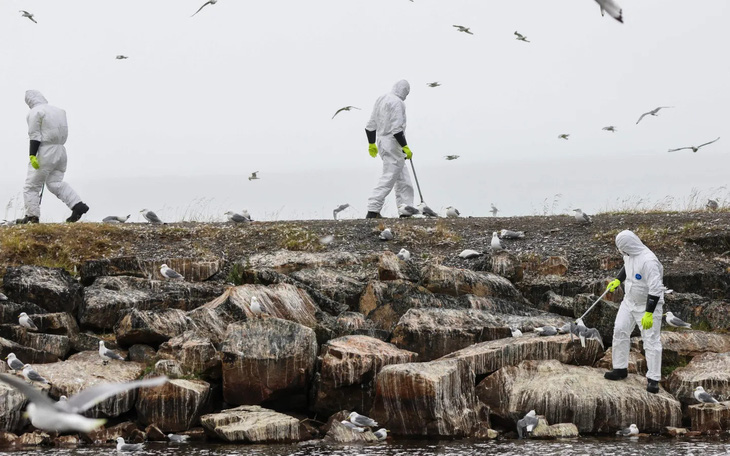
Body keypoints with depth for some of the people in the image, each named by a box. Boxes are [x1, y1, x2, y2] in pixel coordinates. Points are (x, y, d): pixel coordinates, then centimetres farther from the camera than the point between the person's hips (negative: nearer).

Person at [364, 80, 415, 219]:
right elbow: (396, 129, -21)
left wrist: (372, 144, 28)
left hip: (382, 140, 10)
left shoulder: (381, 100, 15)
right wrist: (405, 147, -18)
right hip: (393, 143, -10)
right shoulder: (397, 103, -14)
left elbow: (371, 125, 20)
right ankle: (373, 211, -12)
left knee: (403, 178, 15)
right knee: (388, 178, -9)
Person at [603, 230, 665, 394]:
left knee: (651, 340, -5)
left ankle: (653, 379, 0)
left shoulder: (648, 261, -31)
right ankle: (620, 369, 20)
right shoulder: (629, 255, -4)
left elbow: (655, 289, -31)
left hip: (649, 304, -8)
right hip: (630, 301, 8)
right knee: (620, 331, 7)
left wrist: (649, 313, -31)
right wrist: (618, 280, 20)